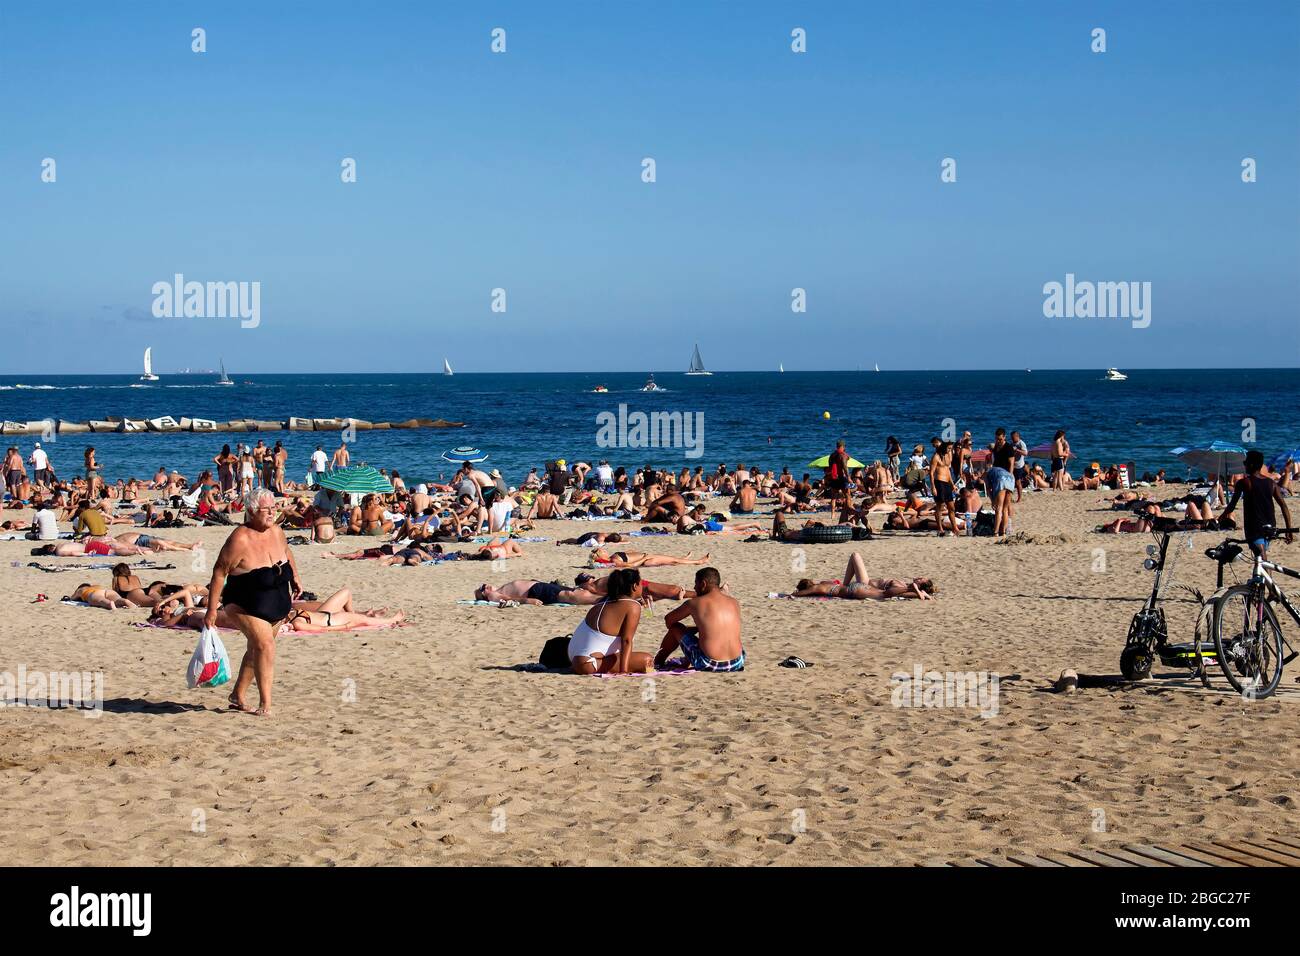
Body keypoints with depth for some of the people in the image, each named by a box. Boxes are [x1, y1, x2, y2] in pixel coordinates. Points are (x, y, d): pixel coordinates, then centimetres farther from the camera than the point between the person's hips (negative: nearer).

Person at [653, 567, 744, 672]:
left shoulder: (695, 603, -4)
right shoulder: (735, 603, 7)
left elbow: (668, 620, 13)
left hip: (709, 665, -4)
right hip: (737, 664, 5)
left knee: (675, 627, 19)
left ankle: (657, 662, 38)